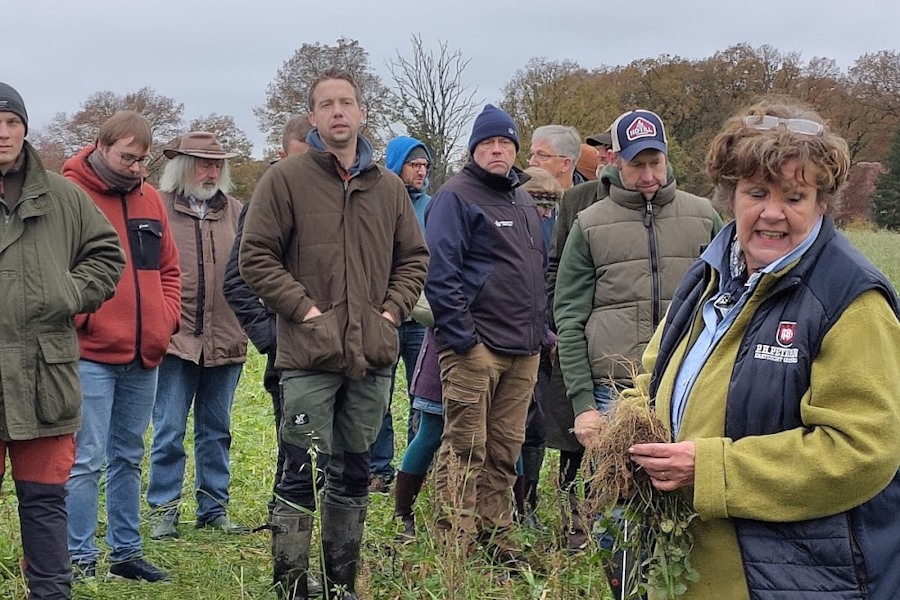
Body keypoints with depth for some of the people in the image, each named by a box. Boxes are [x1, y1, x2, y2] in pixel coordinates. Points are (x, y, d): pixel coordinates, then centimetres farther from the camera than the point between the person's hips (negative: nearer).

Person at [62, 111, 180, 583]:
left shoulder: (149, 198, 14)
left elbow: (168, 268, 20)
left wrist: (166, 319, 8)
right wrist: (80, 319, -14)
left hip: (144, 355, 7)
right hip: (90, 354, -7)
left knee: (128, 458, 14)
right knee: (86, 460, -5)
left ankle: (126, 552, 23)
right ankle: (80, 559, 3)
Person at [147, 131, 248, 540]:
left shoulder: (235, 212, 10)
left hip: (225, 341, 4)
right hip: (174, 339, -4)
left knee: (216, 430, 13)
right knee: (169, 431, 0)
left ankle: (214, 508, 22)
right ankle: (164, 511, 9)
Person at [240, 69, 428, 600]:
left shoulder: (389, 187, 11)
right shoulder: (285, 179, -3)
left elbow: (414, 257, 17)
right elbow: (257, 257, -5)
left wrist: (393, 310, 3)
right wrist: (304, 309, -11)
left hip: (373, 356, 5)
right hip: (310, 355, -4)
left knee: (354, 474, 14)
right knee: (303, 474, -2)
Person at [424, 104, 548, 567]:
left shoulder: (523, 200, 19)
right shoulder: (456, 197, -6)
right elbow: (440, 271, -14)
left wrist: (541, 328, 16)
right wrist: (461, 336, -18)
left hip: (523, 349, 8)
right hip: (475, 346, -7)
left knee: (505, 450, 12)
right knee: (465, 449, -6)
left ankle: (496, 537, 21)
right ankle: (455, 546, -1)